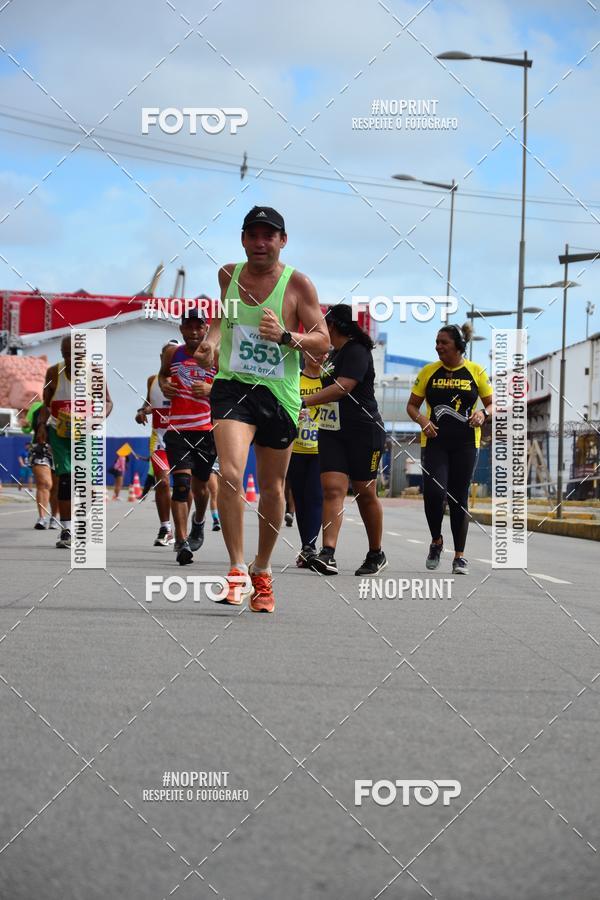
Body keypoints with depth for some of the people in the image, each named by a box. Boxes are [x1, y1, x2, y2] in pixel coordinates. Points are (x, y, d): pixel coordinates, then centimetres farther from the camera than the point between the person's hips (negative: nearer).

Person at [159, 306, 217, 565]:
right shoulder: (172, 353, 5)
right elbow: (163, 373, 26)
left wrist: (211, 389, -17)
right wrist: (163, 385, 4)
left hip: (207, 429, 0)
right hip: (177, 429, 0)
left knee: (200, 486, 14)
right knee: (181, 483, -16)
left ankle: (198, 522, 47)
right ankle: (181, 541, -18)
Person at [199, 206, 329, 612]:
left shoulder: (298, 284, -5)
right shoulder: (229, 274, 5)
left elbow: (323, 343, -5)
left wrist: (285, 336, -23)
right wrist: (212, 339, 5)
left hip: (279, 395, -1)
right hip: (233, 385, 1)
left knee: (272, 488, 11)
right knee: (230, 475, -21)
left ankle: (263, 570, 31)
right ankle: (237, 568, -13)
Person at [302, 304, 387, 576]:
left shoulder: (356, 352, -13)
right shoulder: (336, 353, 17)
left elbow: (342, 388, -25)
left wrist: (304, 402, -29)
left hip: (364, 433, -8)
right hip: (332, 432, 8)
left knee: (365, 494, 4)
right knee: (332, 489, -10)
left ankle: (376, 554, 20)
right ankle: (328, 554, -24)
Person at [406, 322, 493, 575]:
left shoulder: (476, 372, 3)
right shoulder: (429, 371, 4)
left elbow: (492, 404, 10)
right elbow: (412, 405, 10)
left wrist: (483, 414, -13)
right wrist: (421, 419, -11)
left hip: (465, 443, 0)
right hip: (434, 441, 0)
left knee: (459, 498, 2)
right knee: (434, 492, -17)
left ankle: (460, 556, 11)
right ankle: (436, 541, 10)